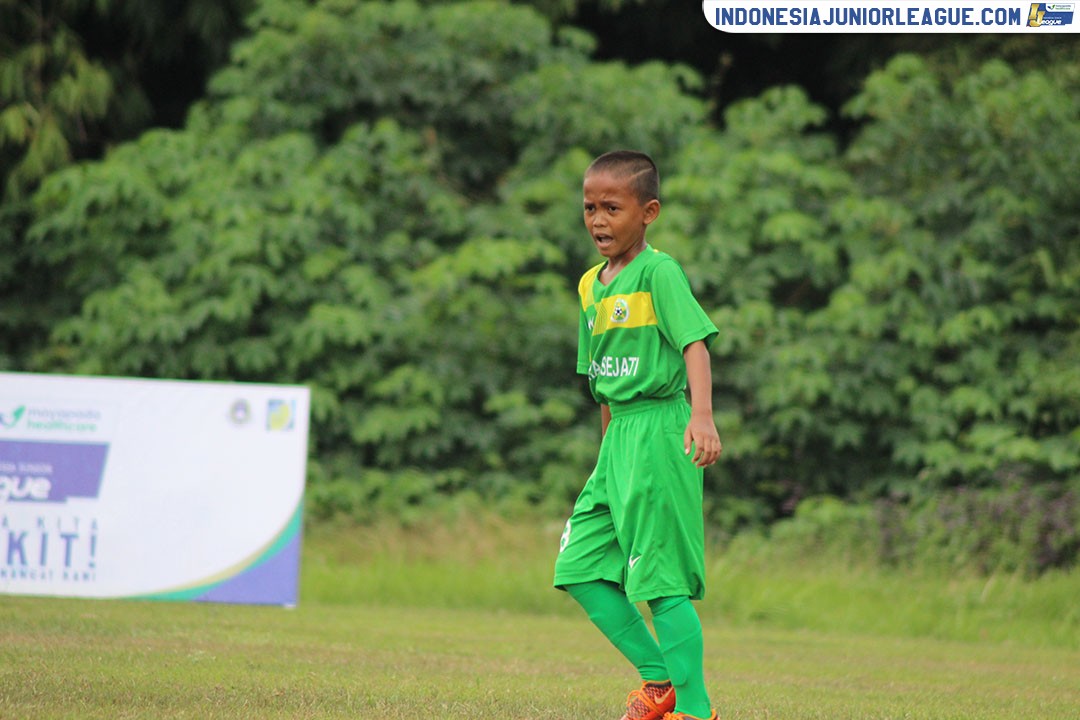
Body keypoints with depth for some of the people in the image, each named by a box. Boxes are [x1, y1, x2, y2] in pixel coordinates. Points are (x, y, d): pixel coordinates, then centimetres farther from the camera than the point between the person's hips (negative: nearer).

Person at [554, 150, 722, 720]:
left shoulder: (658, 271, -9)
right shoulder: (591, 286, 15)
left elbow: (695, 341, -20)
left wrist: (702, 416, -33)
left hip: (659, 431, -9)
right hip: (618, 437, 9)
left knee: (659, 577, -8)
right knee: (578, 567, 6)